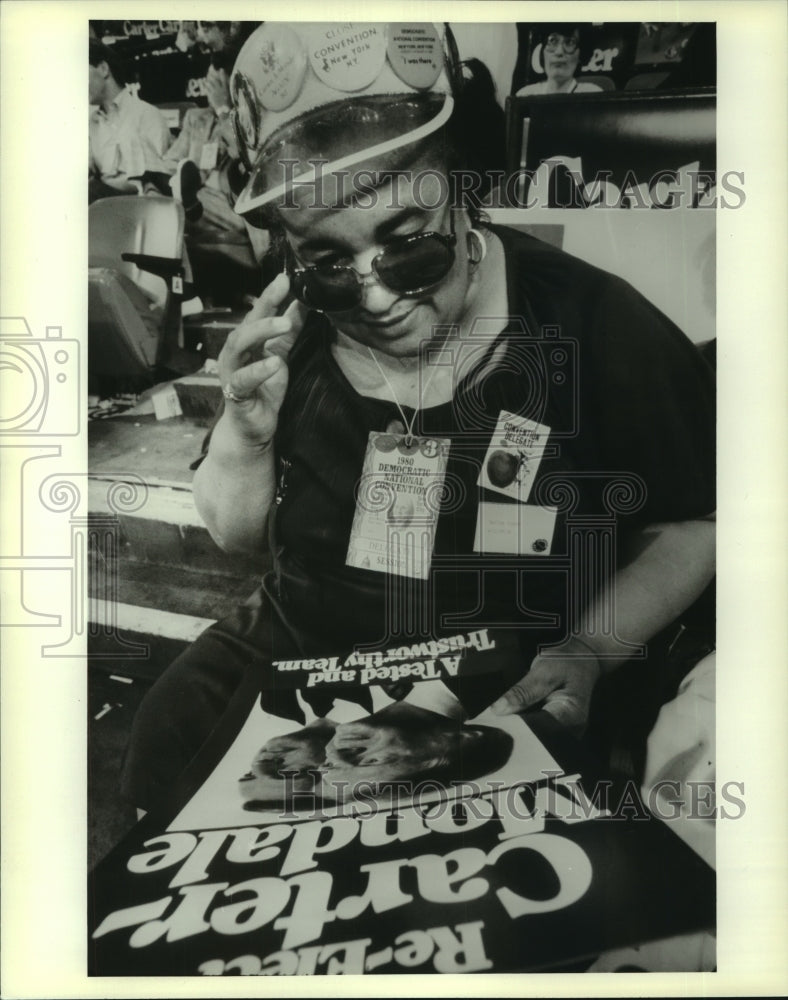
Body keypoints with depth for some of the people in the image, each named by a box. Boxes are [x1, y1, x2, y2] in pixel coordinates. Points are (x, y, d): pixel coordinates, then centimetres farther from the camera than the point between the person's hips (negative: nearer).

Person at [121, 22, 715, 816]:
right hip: (290, 659, 4)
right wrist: (246, 432, -15)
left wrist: (590, 651, -17)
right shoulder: (291, 329, -5)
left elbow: (690, 529, -2)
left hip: (507, 708, -3)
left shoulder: (596, 327, -16)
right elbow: (235, 534, 5)